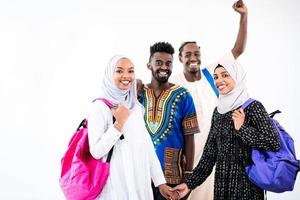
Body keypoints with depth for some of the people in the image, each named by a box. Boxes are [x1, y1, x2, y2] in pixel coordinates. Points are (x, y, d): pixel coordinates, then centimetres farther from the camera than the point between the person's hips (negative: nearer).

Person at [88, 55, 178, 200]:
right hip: (116, 185, -5)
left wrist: (160, 182, 4)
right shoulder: (100, 107, -11)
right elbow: (96, 152, -15)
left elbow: (147, 147, 6)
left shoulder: (137, 107, 8)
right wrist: (119, 123, -20)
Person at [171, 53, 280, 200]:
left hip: (246, 184, -5)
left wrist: (242, 129, -17)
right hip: (221, 184, 5)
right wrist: (190, 183, 4)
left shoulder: (253, 107, -9)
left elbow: (274, 143, -17)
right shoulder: (218, 111, 7)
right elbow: (210, 152, 7)